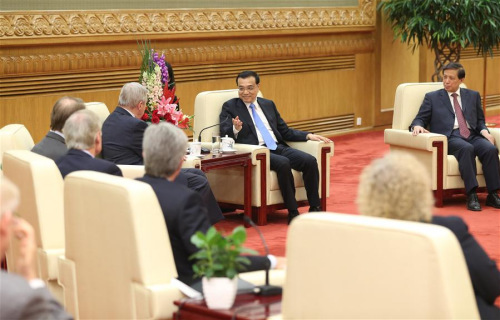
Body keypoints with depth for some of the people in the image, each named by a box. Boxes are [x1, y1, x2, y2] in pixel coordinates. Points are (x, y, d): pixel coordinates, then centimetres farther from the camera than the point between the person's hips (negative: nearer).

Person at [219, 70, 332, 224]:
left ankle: (315, 209, -15)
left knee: (310, 161, -20)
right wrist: (236, 129, -26)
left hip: (279, 147, 5)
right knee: (283, 163, -34)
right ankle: (293, 213, -27)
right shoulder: (230, 107, 10)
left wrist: (308, 135, 10)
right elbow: (224, 134, -3)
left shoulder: (268, 105, 23)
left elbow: (285, 132, 24)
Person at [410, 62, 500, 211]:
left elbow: (480, 121, 23)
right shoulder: (432, 97, 16)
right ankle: (471, 195, -41)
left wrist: (484, 131, 0)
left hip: (472, 136, 3)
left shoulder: (473, 96, 23)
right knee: (467, 148, -37)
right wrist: (417, 126, -12)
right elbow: (420, 119, 12)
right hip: (450, 138, -3)